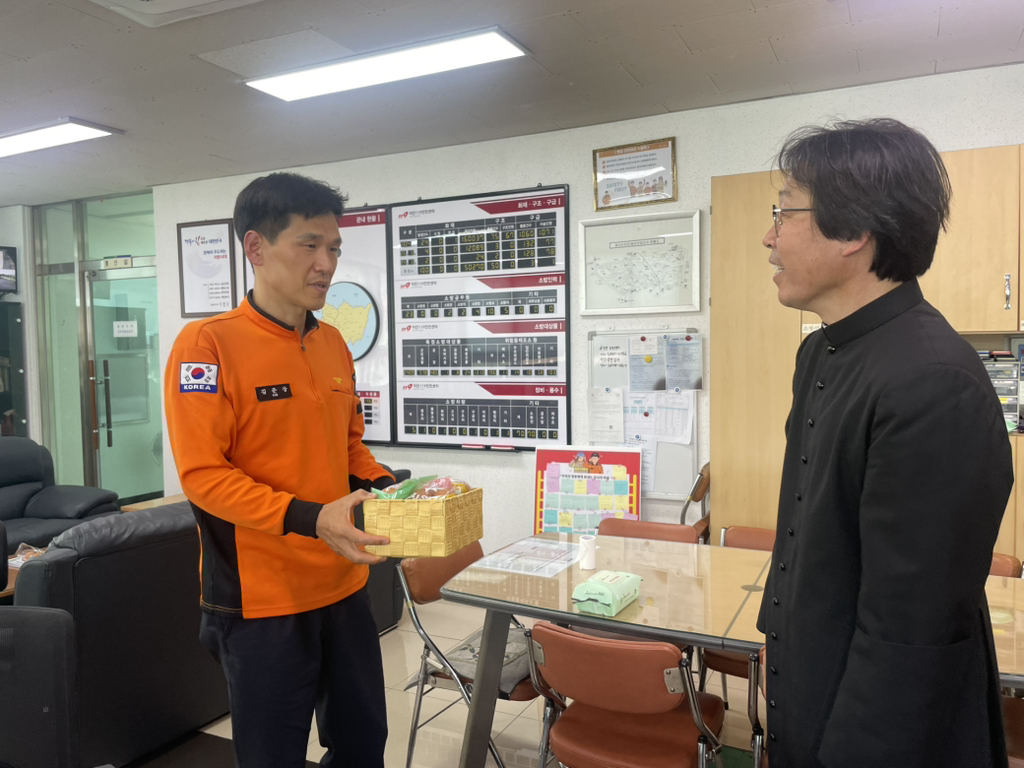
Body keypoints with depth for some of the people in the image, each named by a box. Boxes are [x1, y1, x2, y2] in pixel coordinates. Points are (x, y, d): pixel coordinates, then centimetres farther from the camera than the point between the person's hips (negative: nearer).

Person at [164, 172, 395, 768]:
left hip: (344, 588, 6)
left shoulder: (333, 343, 7)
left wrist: (386, 486, -2)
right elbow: (203, 474, -17)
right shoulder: (209, 345, -13)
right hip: (261, 602, -6)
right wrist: (310, 518, -27)